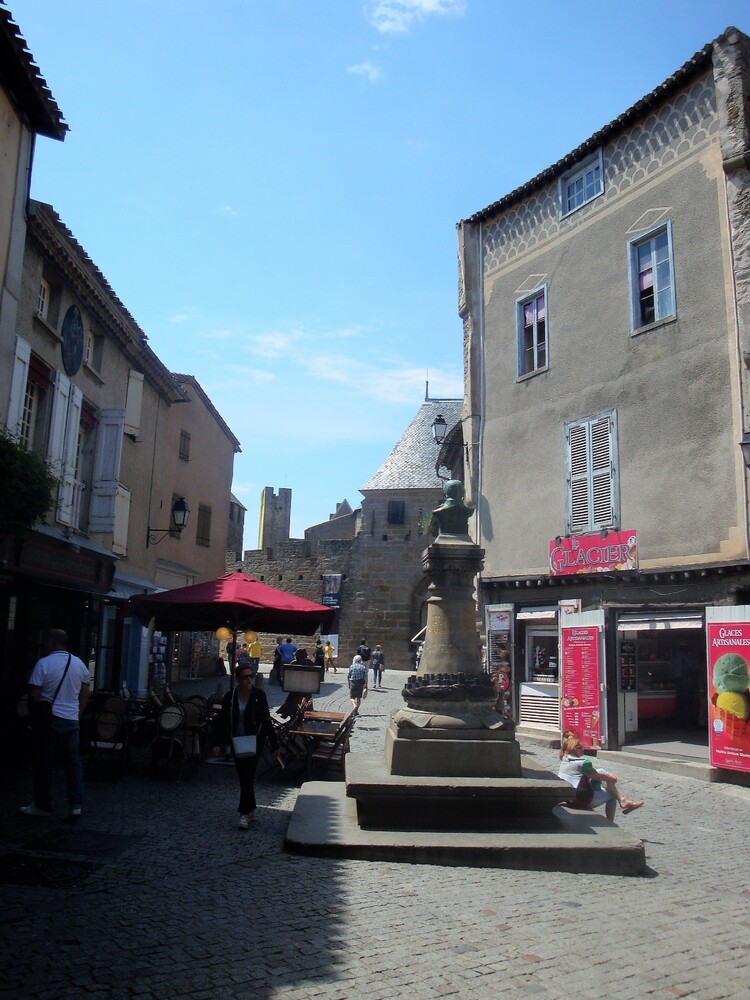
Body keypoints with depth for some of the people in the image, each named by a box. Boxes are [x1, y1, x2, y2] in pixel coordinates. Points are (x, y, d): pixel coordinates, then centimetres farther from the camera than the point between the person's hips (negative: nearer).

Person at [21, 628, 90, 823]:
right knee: (73, 762, 7)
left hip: (48, 719, -4)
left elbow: (34, 695, -10)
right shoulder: (79, 664, 5)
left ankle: (43, 806, 15)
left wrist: (35, 714, 6)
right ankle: (75, 805, 2)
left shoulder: (43, 664, -12)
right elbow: (85, 696, 9)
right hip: (71, 720, 4)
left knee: (43, 763, 7)